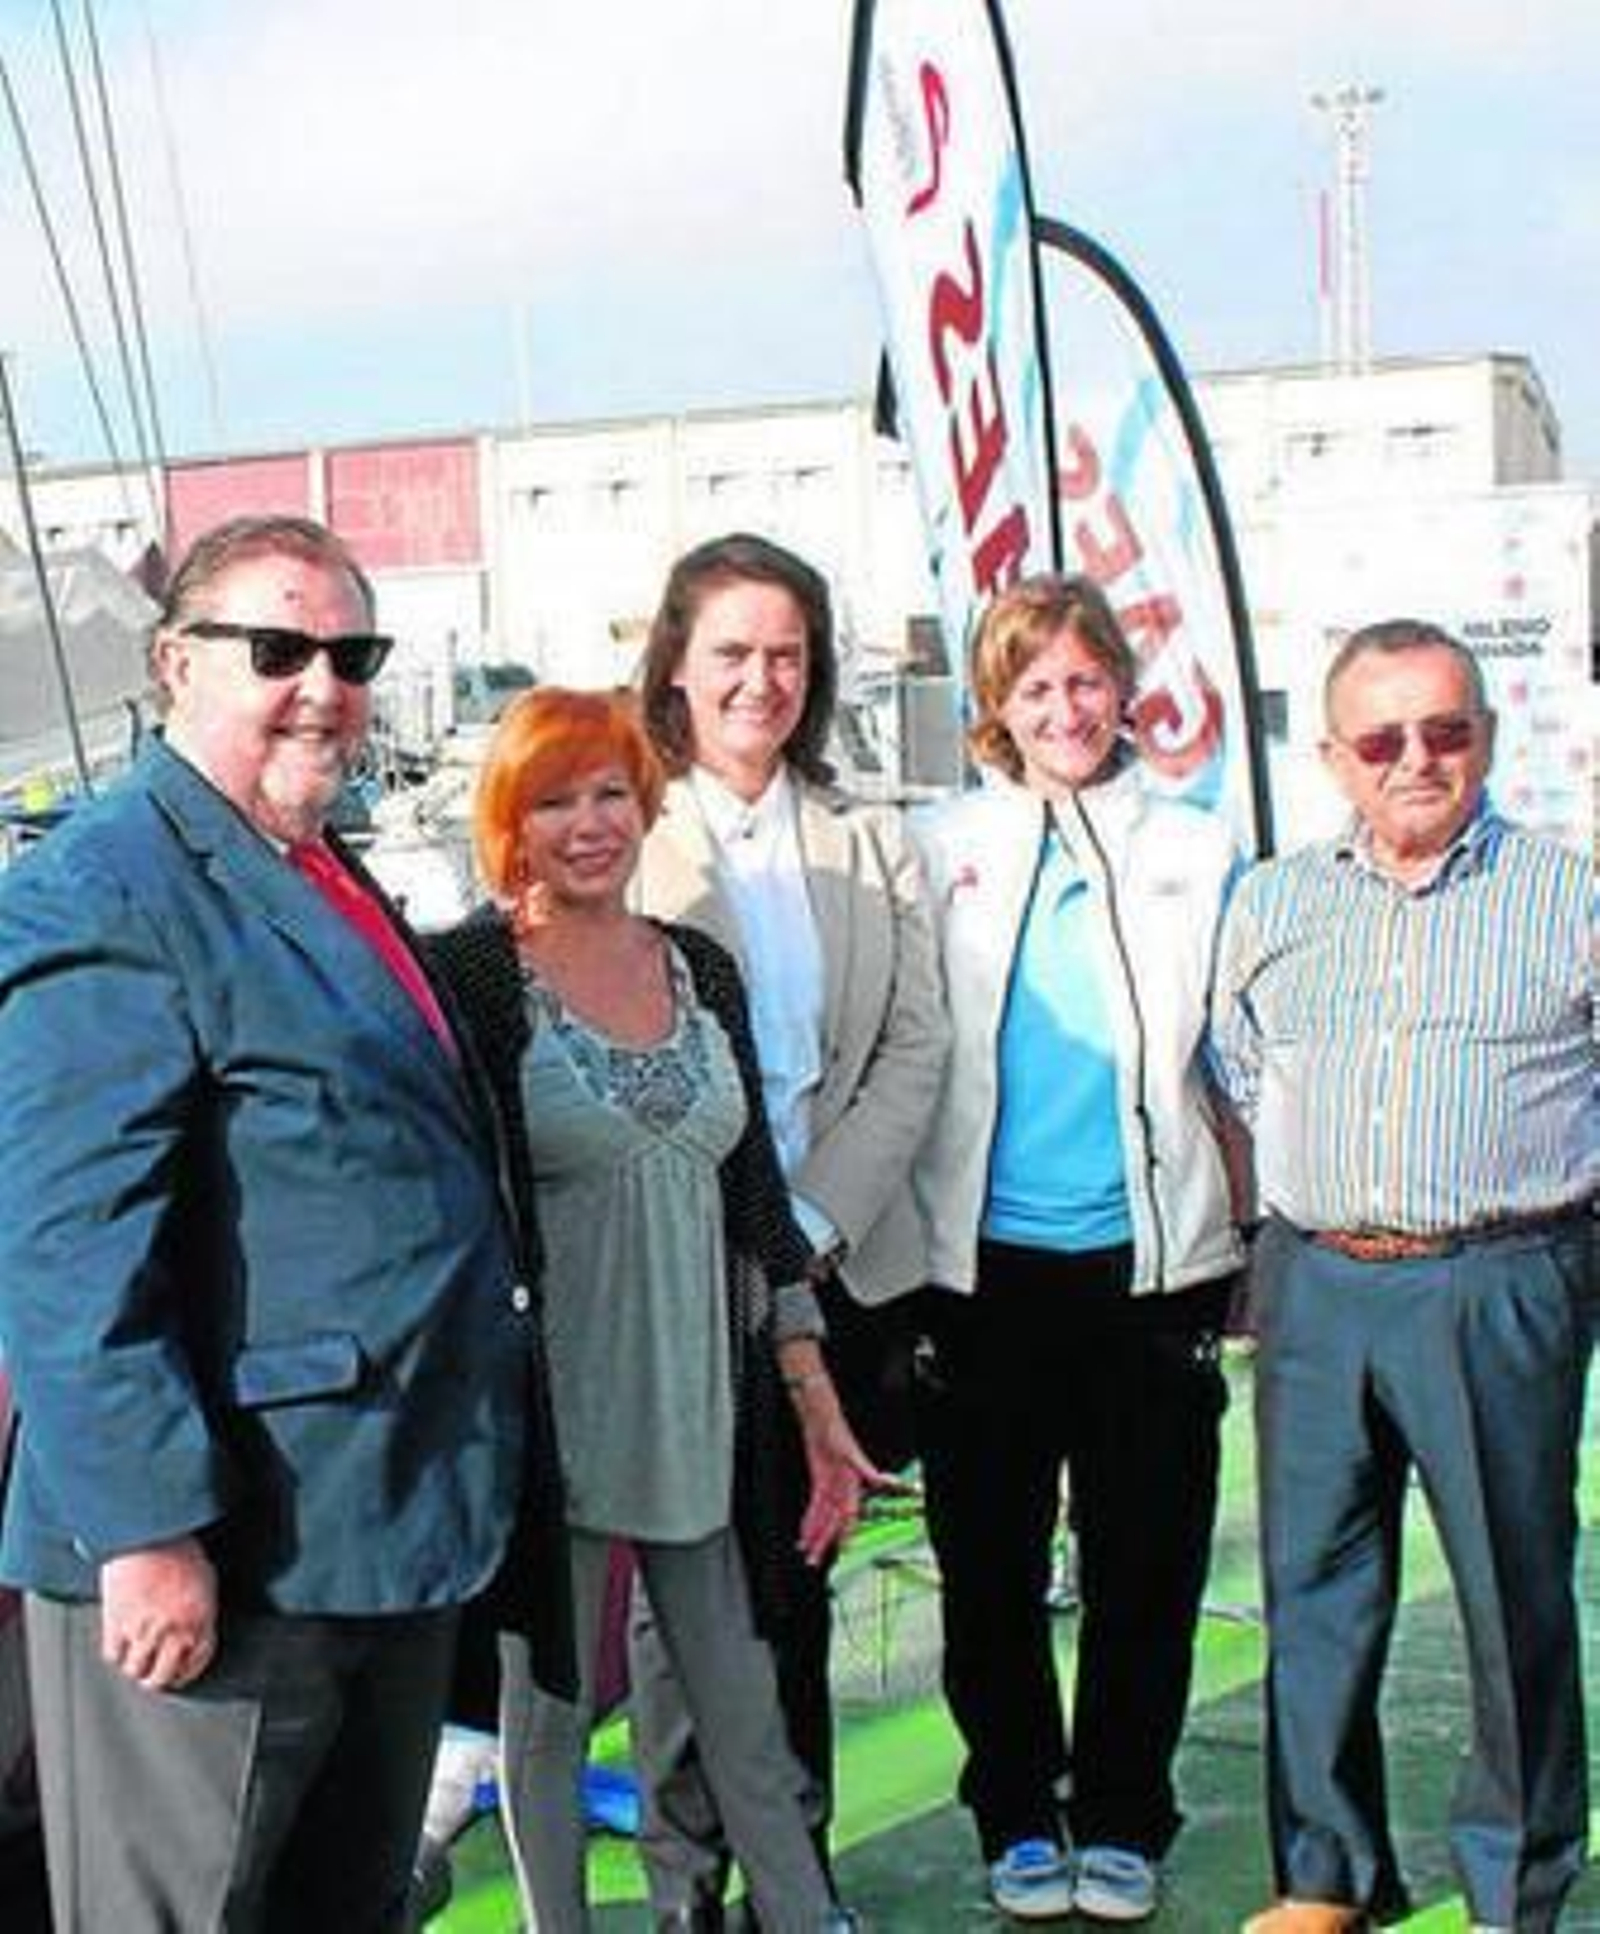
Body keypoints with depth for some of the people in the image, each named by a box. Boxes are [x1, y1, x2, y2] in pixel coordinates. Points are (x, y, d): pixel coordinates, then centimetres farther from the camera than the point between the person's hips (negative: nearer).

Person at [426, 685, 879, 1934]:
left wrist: (819, 1403, 10)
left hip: (705, 1408, 4)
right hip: (548, 1407, -4)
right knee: (549, 1705, 11)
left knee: (746, 1710, 10)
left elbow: (756, 1188, 11)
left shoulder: (701, 967, 8)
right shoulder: (474, 972, -7)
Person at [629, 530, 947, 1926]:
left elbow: (915, 1049, 6)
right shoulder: (626, 832, -3)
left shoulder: (872, 844, 10)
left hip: (834, 1264, 4)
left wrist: (816, 1219, -5)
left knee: (796, 1580, 13)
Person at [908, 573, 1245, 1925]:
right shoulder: (944, 850, 5)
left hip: (1150, 1256, 0)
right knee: (992, 1563, 9)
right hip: (982, 1264, 0)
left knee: (1143, 1562, 8)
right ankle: (1017, 1816, 26)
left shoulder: (1197, 854, 5)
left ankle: (1121, 1824, 24)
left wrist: (1254, 1228, 3)